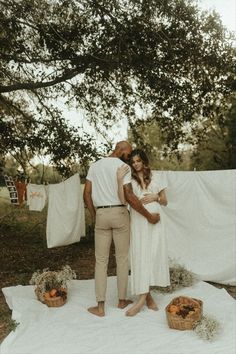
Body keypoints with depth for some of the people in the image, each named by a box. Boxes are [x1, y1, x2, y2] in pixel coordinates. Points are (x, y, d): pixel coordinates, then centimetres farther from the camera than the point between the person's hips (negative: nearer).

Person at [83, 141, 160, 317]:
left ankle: (100, 306, 8)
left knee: (101, 260, 7)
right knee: (122, 258, 10)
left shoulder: (95, 165, 10)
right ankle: (122, 300, 22)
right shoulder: (123, 167, -6)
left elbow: (87, 194, 6)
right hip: (120, 213, -3)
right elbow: (130, 196, -14)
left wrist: (94, 216, 13)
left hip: (101, 214, 3)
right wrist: (149, 216, -8)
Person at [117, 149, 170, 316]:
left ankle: (143, 298, 4)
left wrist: (155, 197, -6)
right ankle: (147, 296, 9)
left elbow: (165, 201, 13)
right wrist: (119, 179, -17)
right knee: (140, 256, -2)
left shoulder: (156, 177, 10)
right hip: (138, 222, -1)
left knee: (153, 255, -3)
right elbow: (123, 199, -10)